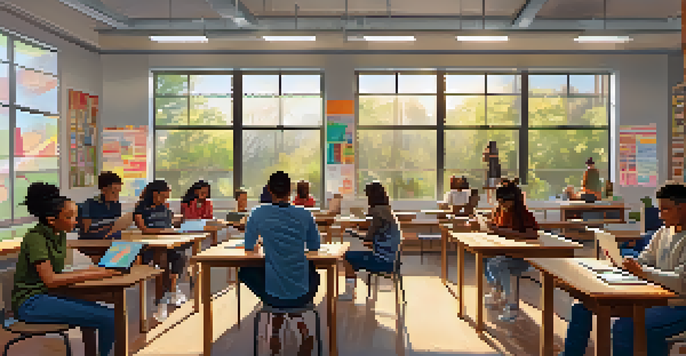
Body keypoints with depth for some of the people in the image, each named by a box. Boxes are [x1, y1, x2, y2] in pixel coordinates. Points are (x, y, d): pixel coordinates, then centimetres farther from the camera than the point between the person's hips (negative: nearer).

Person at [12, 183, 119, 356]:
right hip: (31, 302, -9)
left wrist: (90, 270, -3)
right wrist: (93, 275, -23)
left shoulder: (60, 235, 10)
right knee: (109, 319, -20)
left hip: (49, 296, 9)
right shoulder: (35, 238, -16)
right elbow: (50, 280, -23)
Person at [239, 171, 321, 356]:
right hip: (302, 295, 2)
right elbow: (315, 247, 11)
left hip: (272, 296, -1)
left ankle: (276, 332, 29)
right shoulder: (305, 215, -4)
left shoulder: (259, 214, -7)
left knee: (245, 271, 29)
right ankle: (303, 330, 24)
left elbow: (249, 249, 7)